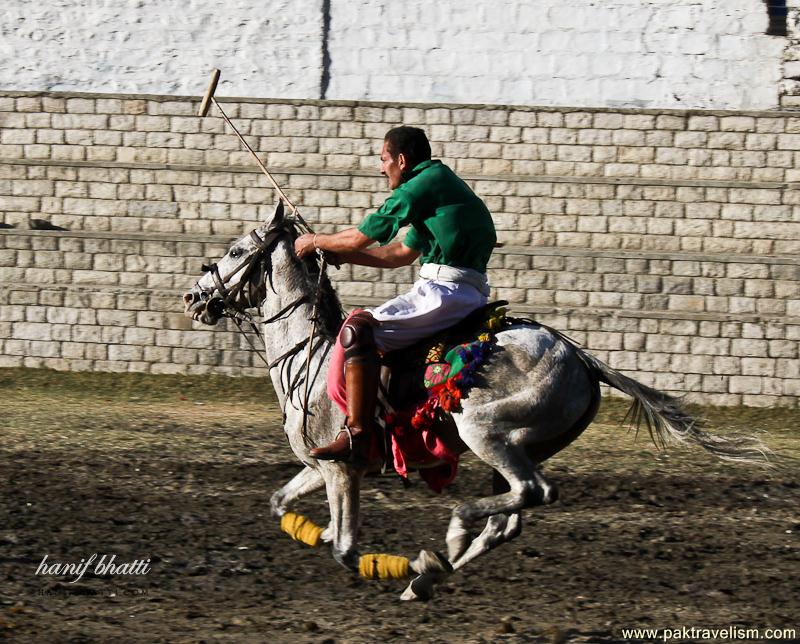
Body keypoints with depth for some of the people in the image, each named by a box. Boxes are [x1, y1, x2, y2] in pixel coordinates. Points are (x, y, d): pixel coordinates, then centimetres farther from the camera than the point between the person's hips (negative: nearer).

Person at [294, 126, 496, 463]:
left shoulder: (422, 185, -7)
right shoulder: (441, 182, 25)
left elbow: (359, 237, -3)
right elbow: (403, 253, 32)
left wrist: (315, 242, 15)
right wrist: (341, 255, 31)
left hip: (444, 291, -10)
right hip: (470, 293, 10)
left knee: (359, 327, -19)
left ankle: (356, 435, -27)